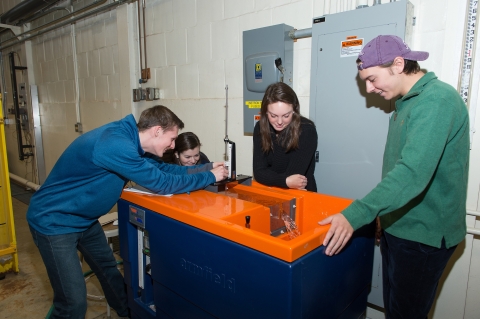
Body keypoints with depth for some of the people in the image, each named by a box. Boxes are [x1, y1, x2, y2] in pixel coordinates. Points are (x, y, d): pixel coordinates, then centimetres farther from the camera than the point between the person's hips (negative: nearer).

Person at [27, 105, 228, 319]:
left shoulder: (126, 137, -3)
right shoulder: (116, 144, -33)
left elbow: (159, 168, 6)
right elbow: (161, 183, -30)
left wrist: (205, 168, 1)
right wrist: (209, 177, -18)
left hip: (83, 219, 9)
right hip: (54, 220, -9)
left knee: (108, 269, 22)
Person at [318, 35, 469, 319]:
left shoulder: (437, 99, -20)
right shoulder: (409, 101, 10)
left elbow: (413, 173, -33)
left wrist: (355, 215, -36)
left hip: (424, 235, -9)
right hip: (399, 227, 9)